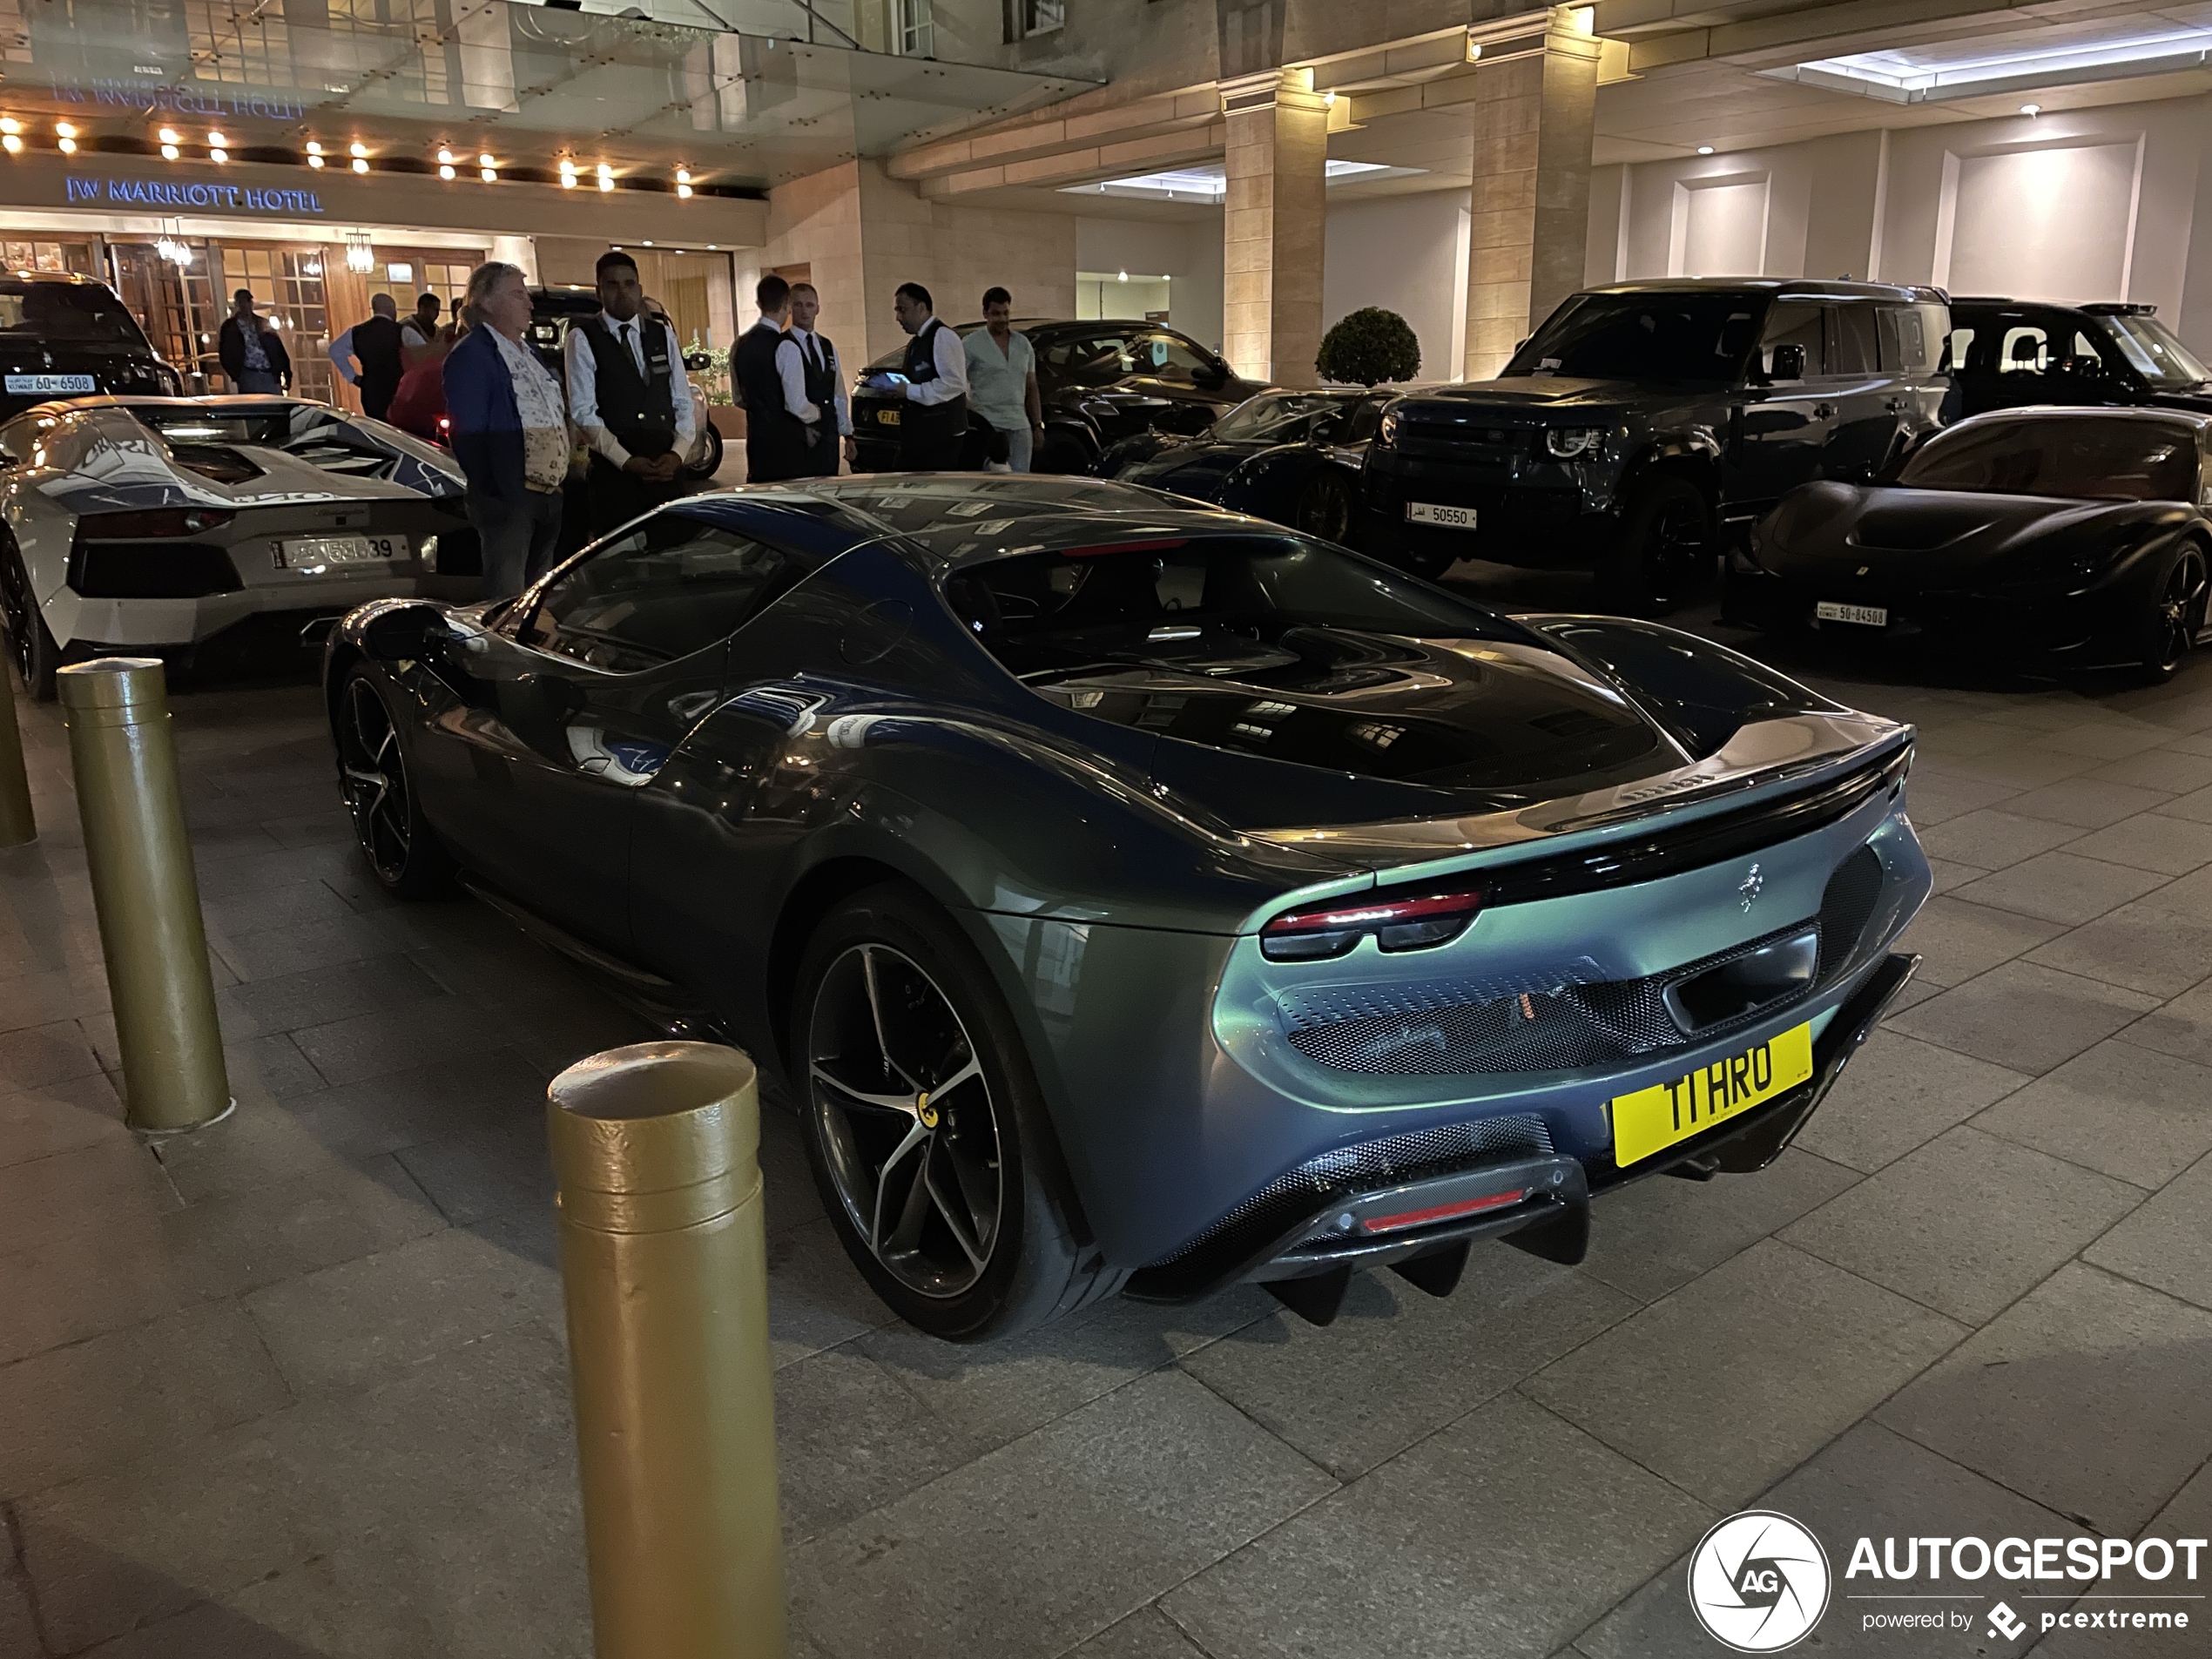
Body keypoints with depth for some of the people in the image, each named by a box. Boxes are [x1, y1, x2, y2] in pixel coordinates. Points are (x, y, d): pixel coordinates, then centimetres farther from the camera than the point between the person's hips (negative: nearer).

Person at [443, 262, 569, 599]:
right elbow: (467, 434, -14)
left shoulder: (529, 354, 19)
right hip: (508, 498, -8)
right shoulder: (470, 356, -8)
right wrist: (493, 492, -17)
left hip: (549, 496, 9)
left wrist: (558, 480, 13)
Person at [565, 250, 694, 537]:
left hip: (667, 469, 4)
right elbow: (582, 411, -5)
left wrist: (677, 453, -5)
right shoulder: (583, 338, 3)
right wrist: (627, 461, -14)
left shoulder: (663, 335, 15)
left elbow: (684, 402, 13)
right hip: (613, 471, -4)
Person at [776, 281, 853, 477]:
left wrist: (847, 436, 13)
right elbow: (795, 402, -20)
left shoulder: (827, 347, 14)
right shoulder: (787, 347, -11)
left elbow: (839, 397, 16)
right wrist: (816, 415, -4)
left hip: (828, 437, 7)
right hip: (801, 439, -7)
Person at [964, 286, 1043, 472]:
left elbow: (1031, 388, 19)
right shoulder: (971, 345, 0)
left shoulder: (1023, 344, 15)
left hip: (1020, 428, 5)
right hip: (988, 427, -5)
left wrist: (1038, 426, 12)